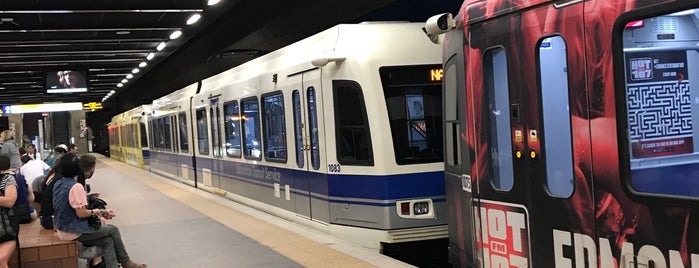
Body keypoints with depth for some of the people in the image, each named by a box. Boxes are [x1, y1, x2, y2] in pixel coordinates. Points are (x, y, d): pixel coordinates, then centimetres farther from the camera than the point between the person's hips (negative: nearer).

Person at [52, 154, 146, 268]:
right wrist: (95, 211, -5)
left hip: (62, 230, 8)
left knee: (107, 240, 10)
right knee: (113, 230, 7)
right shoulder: (76, 187, -22)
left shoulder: (58, 184, 6)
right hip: (75, 233, -8)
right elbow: (81, 213, -23)